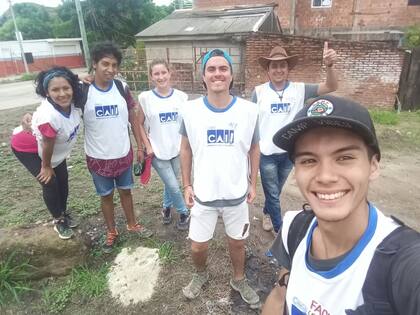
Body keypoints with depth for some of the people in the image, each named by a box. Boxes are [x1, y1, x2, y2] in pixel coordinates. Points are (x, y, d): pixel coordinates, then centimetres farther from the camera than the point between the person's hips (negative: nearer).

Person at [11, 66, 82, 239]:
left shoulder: (73, 103, -25)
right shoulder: (49, 116, -41)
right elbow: (47, 145, -26)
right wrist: (46, 166, -11)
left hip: (56, 147, 7)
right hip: (27, 147, -6)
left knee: (63, 179, 14)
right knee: (50, 183, -3)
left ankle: (63, 214, 38)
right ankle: (58, 221, 22)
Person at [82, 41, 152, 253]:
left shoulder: (122, 88, -6)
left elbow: (133, 118, 3)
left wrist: (140, 147, 3)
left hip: (124, 154, 2)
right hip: (98, 158, -2)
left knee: (125, 190, 19)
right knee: (106, 195, 15)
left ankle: (132, 224, 41)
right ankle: (111, 231, 36)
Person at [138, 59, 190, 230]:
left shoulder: (181, 96, -5)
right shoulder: (145, 97, -10)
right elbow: (139, 124, -1)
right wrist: (147, 146, -7)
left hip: (177, 149, 2)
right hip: (158, 151, -2)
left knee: (170, 183, 18)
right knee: (173, 186, 1)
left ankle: (166, 207, 47)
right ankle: (184, 212, 27)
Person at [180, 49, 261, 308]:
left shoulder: (249, 110, -9)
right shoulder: (190, 110, -9)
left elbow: (254, 148, 3)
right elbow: (186, 149, 2)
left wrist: (253, 183, 4)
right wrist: (187, 185, 2)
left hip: (237, 193, 0)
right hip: (204, 194, 0)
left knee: (237, 242, 19)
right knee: (198, 246, 14)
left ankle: (239, 280, 47)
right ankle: (201, 275, 48)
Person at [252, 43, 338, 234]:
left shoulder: (299, 90, -4)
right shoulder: (259, 92, -7)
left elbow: (331, 87, -10)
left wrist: (329, 66, -29)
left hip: (289, 152, 3)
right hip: (266, 153, -2)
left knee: (276, 191, 22)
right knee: (273, 194, 7)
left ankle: (267, 213, 50)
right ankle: (280, 230, 26)